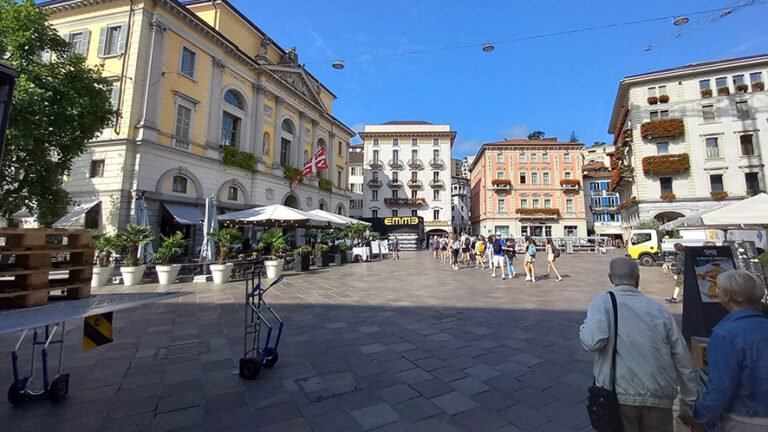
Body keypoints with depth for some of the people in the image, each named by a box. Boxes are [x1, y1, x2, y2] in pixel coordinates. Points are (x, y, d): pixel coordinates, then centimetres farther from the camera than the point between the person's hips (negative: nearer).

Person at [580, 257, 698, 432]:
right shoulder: (659, 309, 6)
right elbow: (683, 358, 11)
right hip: (659, 397, 4)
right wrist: (690, 400, 24)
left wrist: (585, 326, 1)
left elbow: (592, 340, -22)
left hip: (618, 396, -4)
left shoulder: (603, 301, -8)